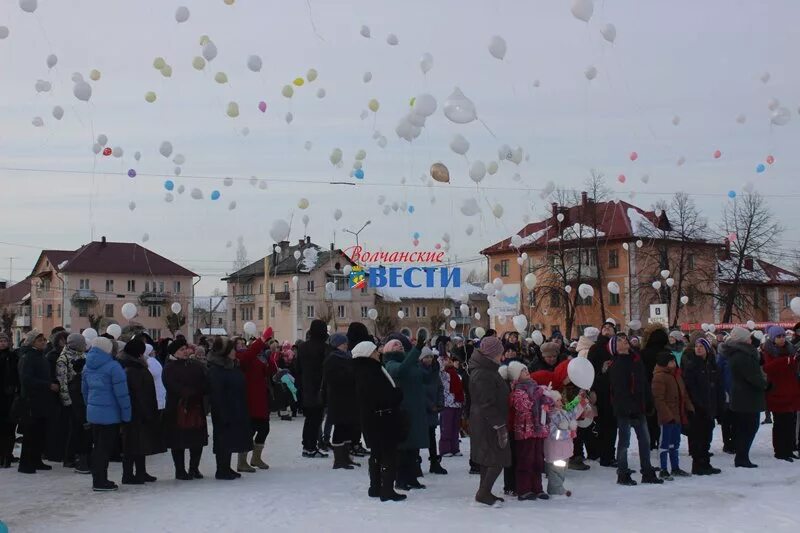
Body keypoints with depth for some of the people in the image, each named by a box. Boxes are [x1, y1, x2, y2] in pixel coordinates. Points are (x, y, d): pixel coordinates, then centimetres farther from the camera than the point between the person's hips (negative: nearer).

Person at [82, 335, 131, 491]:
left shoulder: (87, 367, 8)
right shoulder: (113, 367, -16)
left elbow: (84, 390, 15)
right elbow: (121, 393, -16)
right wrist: (126, 414, -10)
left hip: (93, 412, 7)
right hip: (110, 414, -7)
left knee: (98, 446, 16)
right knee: (105, 447, -1)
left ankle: (98, 480, 22)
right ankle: (100, 482, 3)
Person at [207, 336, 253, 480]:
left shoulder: (233, 366, 11)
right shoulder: (215, 369, -15)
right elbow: (216, 394, -19)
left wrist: (242, 411, 13)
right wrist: (223, 414, -22)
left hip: (236, 410, 9)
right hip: (224, 411, -9)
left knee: (230, 440, 13)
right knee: (223, 439, -2)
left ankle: (226, 469, 21)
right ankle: (222, 470, 5)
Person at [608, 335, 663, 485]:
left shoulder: (636, 360, 11)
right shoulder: (615, 365, -12)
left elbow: (644, 383, 16)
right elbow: (619, 389, -18)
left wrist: (648, 402, 11)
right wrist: (628, 406, -22)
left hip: (639, 408, 8)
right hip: (624, 409, -8)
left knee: (645, 440, 12)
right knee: (624, 442, 0)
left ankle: (647, 473, 21)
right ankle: (623, 475, 10)